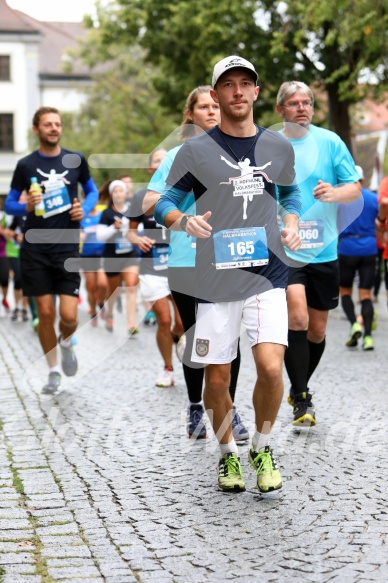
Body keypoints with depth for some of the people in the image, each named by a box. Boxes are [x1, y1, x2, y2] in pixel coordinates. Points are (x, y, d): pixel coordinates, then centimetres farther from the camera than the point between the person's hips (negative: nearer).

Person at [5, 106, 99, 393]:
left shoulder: (76, 160, 2)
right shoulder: (26, 165, 0)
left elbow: (92, 190, 17)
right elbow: (9, 204, 7)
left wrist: (85, 209, -4)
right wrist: (27, 207, -15)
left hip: (67, 248, 0)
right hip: (35, 249, 0)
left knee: (69, 316, -7)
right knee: (45, 313, 2)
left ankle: (66, 343, 28)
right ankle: (53, 371, 18)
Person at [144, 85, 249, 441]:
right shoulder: (178, 156, 9)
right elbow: (148, 205, 4)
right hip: (187, 261, 0)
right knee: (194, 338, 7)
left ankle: (229, 409, 11)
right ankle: (195, 408, 22)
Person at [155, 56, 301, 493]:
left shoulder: (279, 147, 8)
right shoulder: (196, 150, -1)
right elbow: (164, 204, 4)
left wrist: (291, 224, 4)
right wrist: (185, 222, -18)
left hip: (268, 275, 1)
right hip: (216, 281, -1)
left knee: (271, 367, -15)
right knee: (217, 379, 4)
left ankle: (262, 448, 11)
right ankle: (228, 454, 30)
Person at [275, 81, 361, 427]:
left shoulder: (329, 141, 1)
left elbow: (355, 189, -1)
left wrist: (333, 193, -21)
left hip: (323, 250, 2)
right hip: (283, 248, -2)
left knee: (317, 330, 10)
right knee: (297, 317, -20)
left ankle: (300, 389, 34)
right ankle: (301, 400, -8)